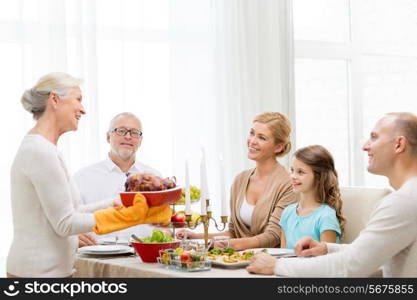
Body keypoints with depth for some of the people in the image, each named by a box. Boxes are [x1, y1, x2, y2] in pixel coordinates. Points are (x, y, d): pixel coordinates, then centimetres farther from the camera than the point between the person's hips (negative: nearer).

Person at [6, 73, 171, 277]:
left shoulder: (35, 147, 13)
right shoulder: (42, 152, -18)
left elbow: (69, 211, 12)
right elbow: (65, 224, -18)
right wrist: (128, 214, -16)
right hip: (41, 272, -10)